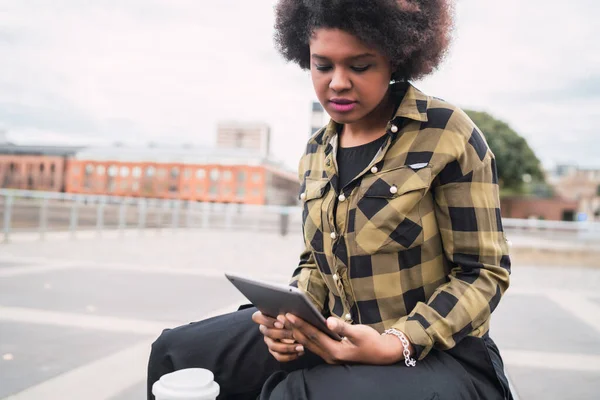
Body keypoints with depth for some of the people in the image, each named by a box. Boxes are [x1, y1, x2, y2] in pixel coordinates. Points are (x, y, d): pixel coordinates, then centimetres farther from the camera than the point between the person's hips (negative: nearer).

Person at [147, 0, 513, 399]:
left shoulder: (447, 134, -11)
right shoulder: (317, 152, 7)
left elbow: (483, 272, -10)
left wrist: (396, 345, -24)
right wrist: (292, 315, -7)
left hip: (436, 352, -6)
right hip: (337, 338, 6)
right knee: (177, 353, 2)